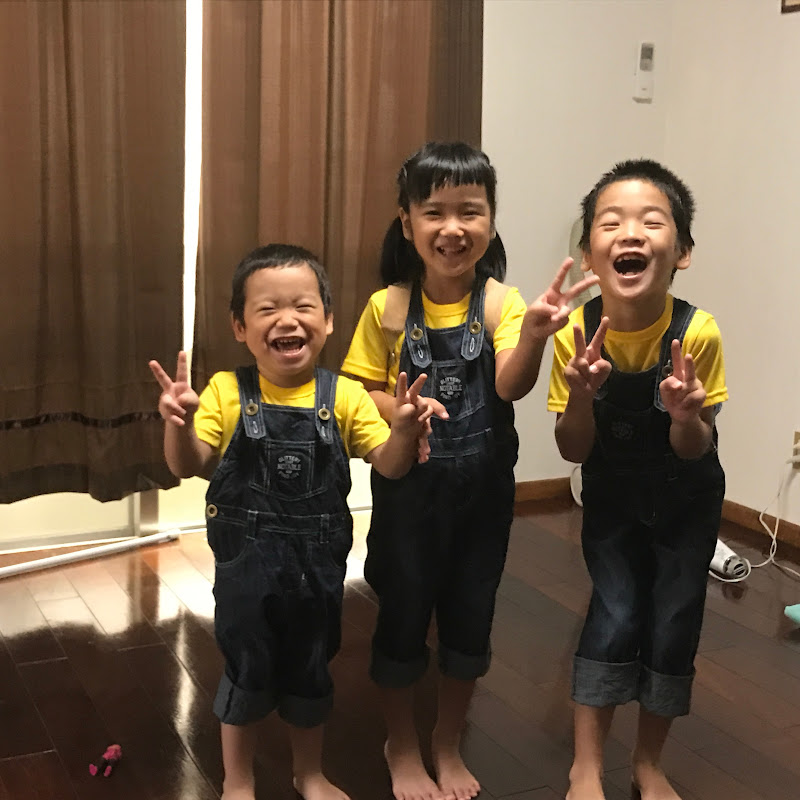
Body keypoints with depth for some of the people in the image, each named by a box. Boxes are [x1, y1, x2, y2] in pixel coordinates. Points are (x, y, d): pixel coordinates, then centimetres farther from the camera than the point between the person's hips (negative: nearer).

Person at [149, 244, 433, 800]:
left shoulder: (344, 396, -6)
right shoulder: (226, 393, -8)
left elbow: (389, 465, -7)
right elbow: (188, 465, -11)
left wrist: (404, 429, -27)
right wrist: (178, 422, -31)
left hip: (318, 559, 2)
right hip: (248, 559, -2)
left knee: (311, 668, 18)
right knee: (247, 670, 9)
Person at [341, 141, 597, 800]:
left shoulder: (501, 302, -9)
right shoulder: (387, 307, -8)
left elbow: (512, 384, -24)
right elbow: (360, 391, -1)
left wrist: (533, 335, -43)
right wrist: (396, 408, -22)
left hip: (483, 490, 1)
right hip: (407, 490, 0)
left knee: (470, 618, 14)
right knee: (402, 616, 12)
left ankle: (449, 744, 38)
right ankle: (403, 746, 36)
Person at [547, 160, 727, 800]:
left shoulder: (697, 333, -26)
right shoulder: (577, 334, -22)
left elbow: (694, 453, -17)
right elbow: (574, 452, -13)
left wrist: (687, 416, -39)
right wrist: (580, 395, -33)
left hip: (686, 503, 0)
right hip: (612, 499, 0)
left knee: (674, 622, 1)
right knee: (615, 613, -8)